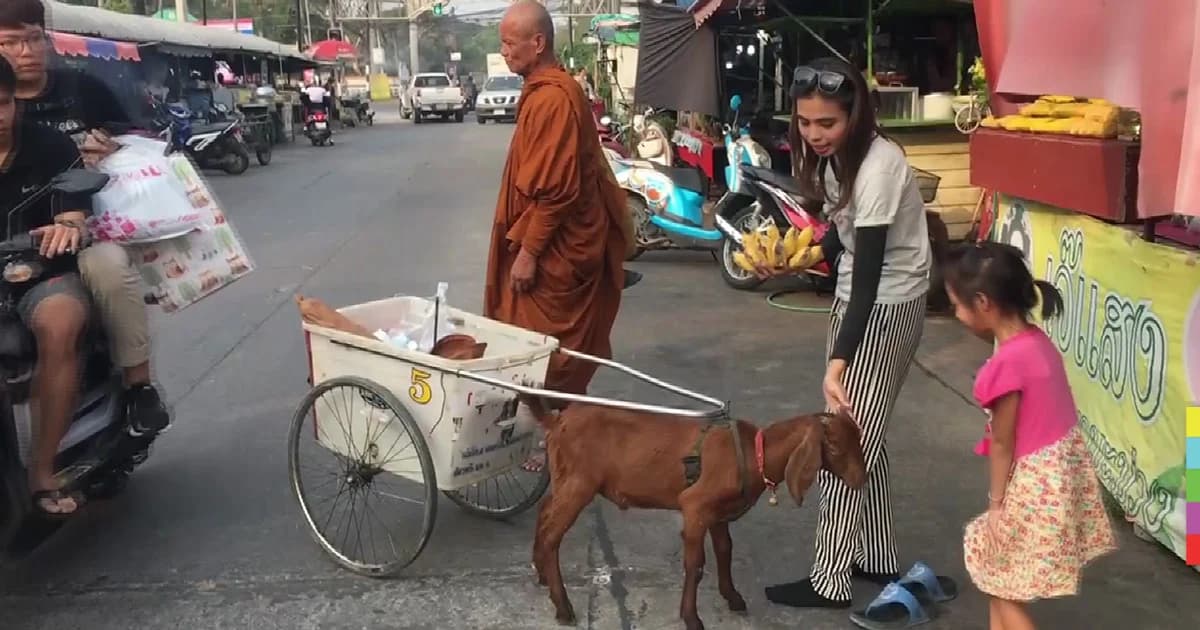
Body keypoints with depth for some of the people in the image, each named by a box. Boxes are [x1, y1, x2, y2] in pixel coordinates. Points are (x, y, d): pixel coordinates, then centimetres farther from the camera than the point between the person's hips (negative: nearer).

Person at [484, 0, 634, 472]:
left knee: (552, 349, 0)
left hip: (555, 249, -10)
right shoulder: (545, 91, 13)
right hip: (552, 243, 10)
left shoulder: (552, 98, -20)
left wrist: (528, 250, -21)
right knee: (554, 346, 17)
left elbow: (555, 188, -24)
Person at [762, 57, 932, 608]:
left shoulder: (878, 168, -27)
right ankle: (878, 559, 31)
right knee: (861, 437, 17)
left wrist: (837, 364, -38)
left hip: (888, 308, -9)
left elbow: (870, 274, -32)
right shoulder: (835, 154, -1)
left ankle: (829, 581, 10)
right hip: (857, 298, 9)